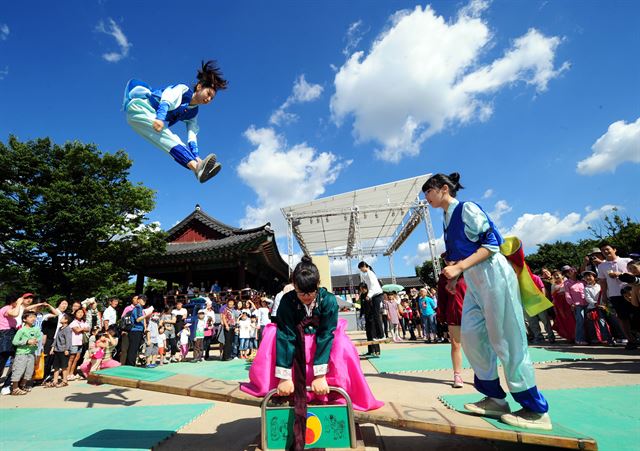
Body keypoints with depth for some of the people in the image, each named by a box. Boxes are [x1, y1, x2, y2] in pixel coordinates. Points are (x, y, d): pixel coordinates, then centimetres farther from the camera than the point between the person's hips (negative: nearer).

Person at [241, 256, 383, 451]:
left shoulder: (329, 300, -26)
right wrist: (284, 377, -29)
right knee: (274, 336, -27)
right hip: (295, 342, 1)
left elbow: (326, 335, -29)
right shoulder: (287, 300, -24)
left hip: (322, 342, -1)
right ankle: (268, 386, -6)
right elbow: (286, 336, -27)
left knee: (342, 345, -32)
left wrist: (321, 375, -33)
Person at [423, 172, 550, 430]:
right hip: (474, 283, 9)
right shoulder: (447, 219, 15)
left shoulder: (467, 209, -9)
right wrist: (454, 274, 10)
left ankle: (536, 410, 12)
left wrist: (459, 267, -22)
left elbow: (491, 244, -16)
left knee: (505, 341, -3)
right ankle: (495, 398, 20)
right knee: (471, 337, 6)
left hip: (493, 276, -9)